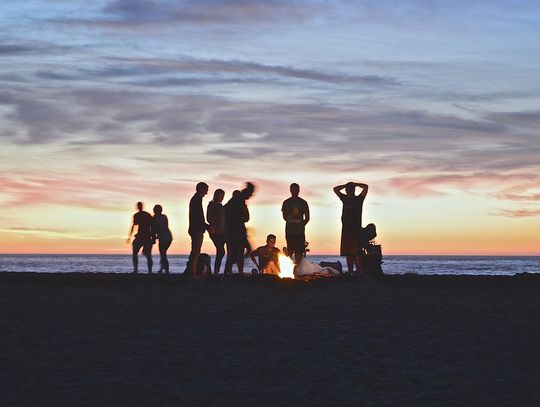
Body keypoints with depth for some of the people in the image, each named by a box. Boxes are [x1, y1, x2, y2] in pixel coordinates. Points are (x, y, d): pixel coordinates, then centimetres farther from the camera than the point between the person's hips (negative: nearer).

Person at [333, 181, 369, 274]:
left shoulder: (358, 199, 5)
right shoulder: (345, 199, 16)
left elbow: (365, 187, -5)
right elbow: (335, 189, 21)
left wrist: (354, 184, 5)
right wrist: (346, 185, 15)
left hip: (356, 229, -5)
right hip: (346, 229, 5)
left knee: (356, 252, -13)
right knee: (348, 253, 4)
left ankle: (358, 272, -17)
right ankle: (350, 272, 5)